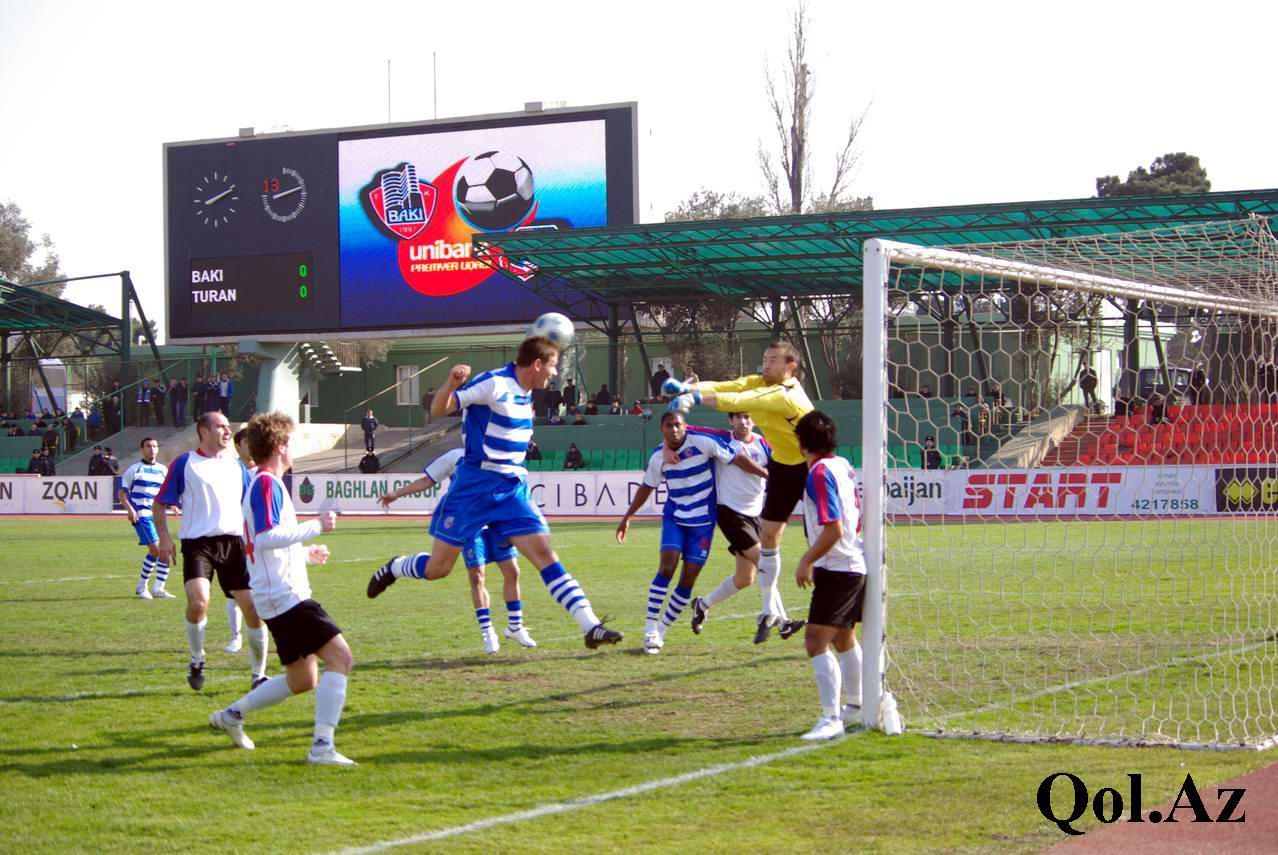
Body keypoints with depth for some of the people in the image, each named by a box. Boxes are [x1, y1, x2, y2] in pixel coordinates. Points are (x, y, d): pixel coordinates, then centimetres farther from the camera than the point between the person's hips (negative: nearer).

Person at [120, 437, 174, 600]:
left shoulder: (163, 470, 14)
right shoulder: (134, 469, 1)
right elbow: (122, 492, 1)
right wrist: (130, 509, -15)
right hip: (141, 514, -6)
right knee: (156, 548, -16)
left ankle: (158, 588, 9)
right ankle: (141, 587, -2)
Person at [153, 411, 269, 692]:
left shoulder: (236, 466, 15)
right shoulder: (185, 463, 2)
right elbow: (160, 503, 5)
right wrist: (164, 538, -6)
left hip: (233, 541, 4)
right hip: (197, 543, -4)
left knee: (252, 607, -1)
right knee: (198, 601, -24)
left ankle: (259, 674, 15)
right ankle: (197, 660, 3)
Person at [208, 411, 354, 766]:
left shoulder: (259, 484, 20)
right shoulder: (267, 484, -12)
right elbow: (266, 537, -25)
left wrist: (305, 554, 34)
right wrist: (316, 526, -19)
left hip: (278, 597, 11)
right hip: (285, 595, -11)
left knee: (303, 679, 17)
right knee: (340, 657, -17)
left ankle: (232, 714, 26)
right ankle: (322, 746, -22)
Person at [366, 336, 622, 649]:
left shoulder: (525, 391, 9)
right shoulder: (493, 383, -16)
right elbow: (439, 410, -21)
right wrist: (452, 384, -39)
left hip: (513, 489, 6)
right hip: (475, 487, -6)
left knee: (546, 556, -5)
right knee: (438, 567, 2)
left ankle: (591, 627, -10)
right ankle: (393, 568, 34)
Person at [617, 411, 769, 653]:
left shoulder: (703, 443, -14)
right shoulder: (658, 456, -3)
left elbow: (737, 459, -9)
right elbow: (646, 487, 13)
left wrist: (770, 476, -10)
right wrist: (627, 517, 17)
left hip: (703, 522, -1)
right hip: (674, 518, 1)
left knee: (688, 580, -2)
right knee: (666, 568, -18)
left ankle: (661, 630, 11)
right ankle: (650, 628, -13)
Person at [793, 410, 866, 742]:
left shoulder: (820, 473, -18)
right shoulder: (843, 466, 8)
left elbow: (833, 529, -25)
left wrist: (806, 561, -18)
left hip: (836, 569, -10)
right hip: (856, 565, 10)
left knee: (816, 642, -13)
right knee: (844, 638, 25)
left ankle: (831, 718, -18)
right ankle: (854, 704, 39)